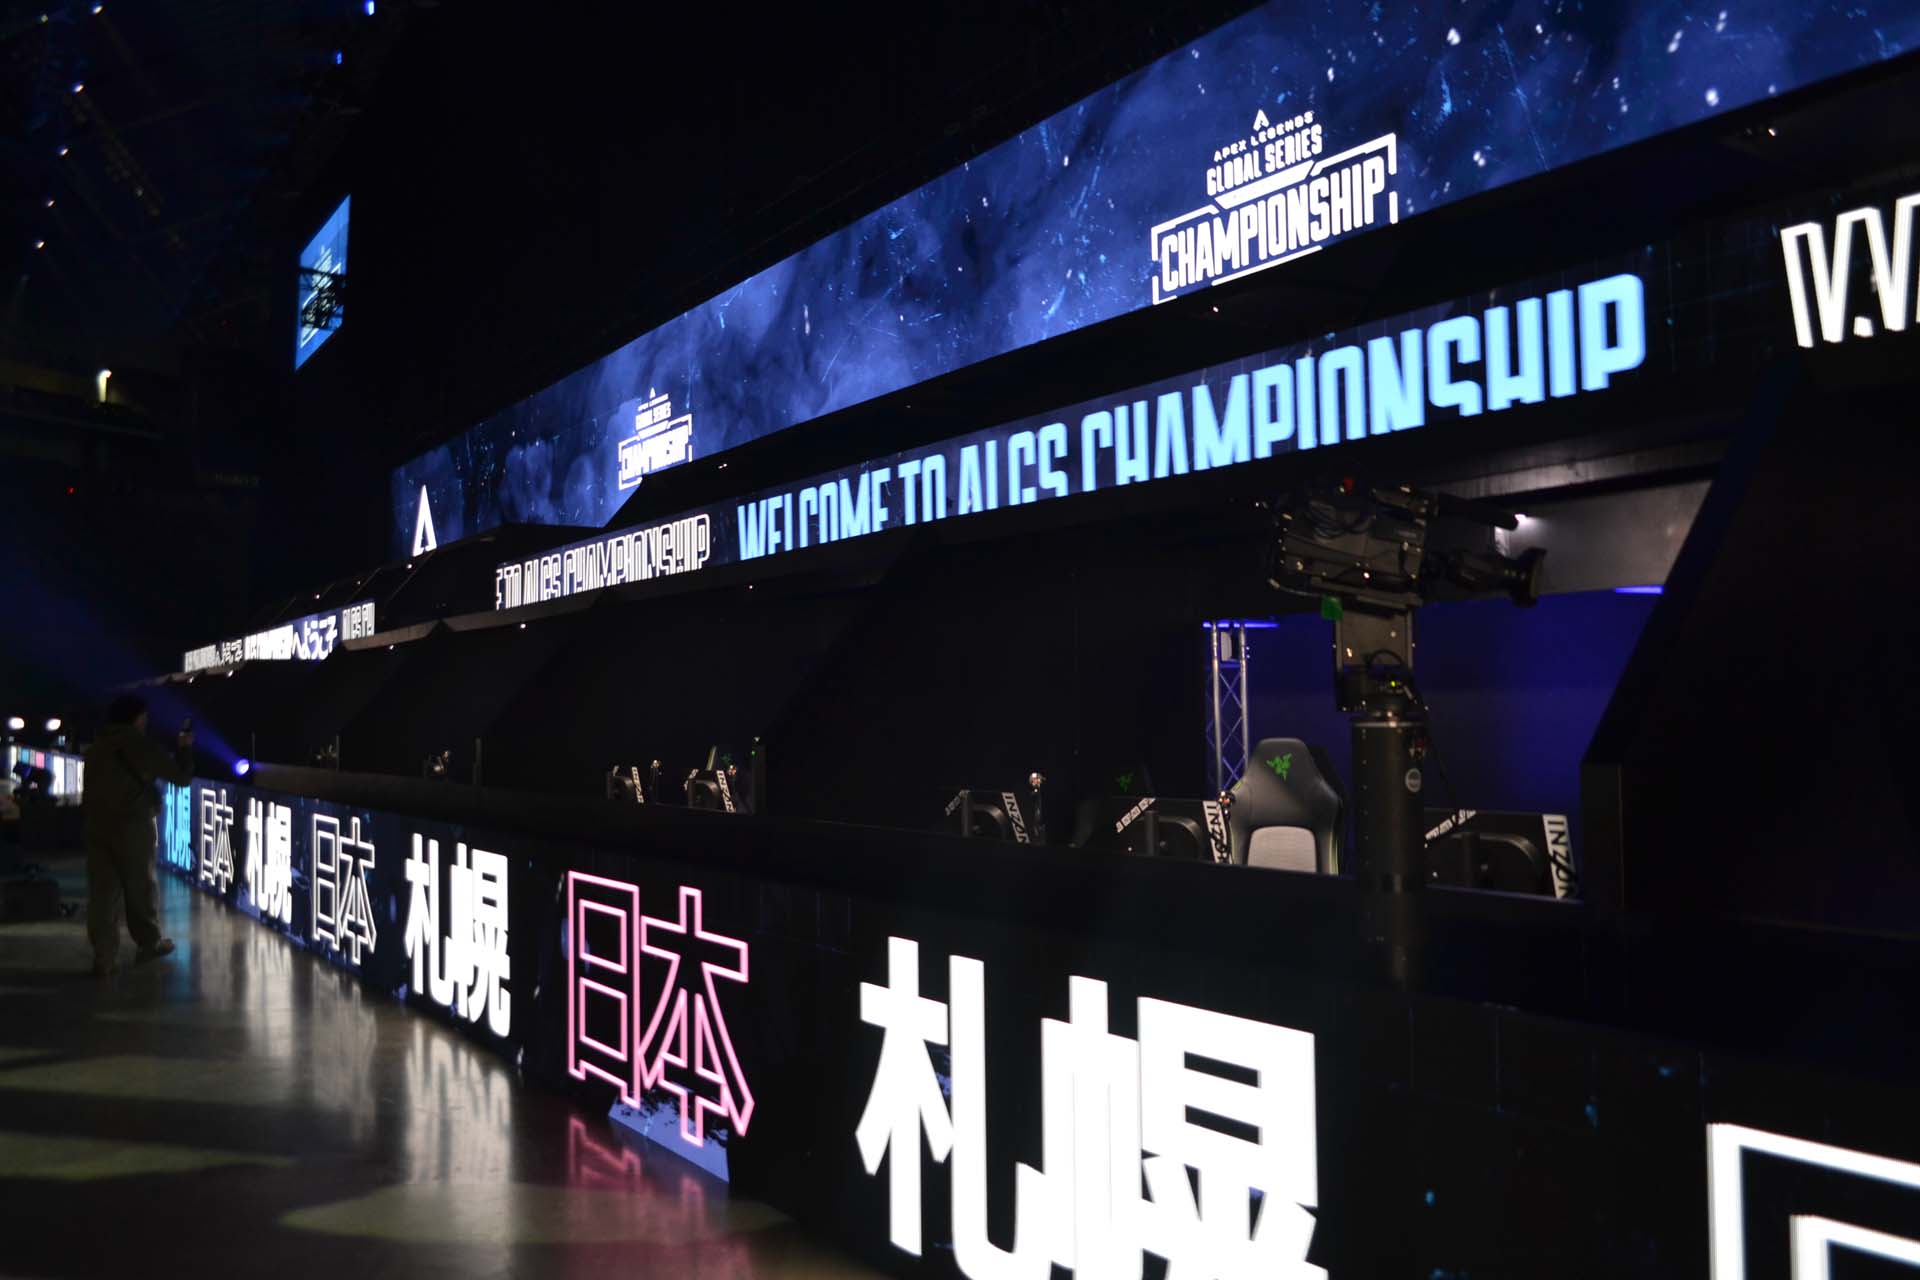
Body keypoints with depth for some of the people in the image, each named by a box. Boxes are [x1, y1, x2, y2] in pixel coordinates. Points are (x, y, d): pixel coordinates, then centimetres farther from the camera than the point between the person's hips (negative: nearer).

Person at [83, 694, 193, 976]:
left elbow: (93, 788, 18)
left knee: (102, 892, 2)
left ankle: (104, 957, -1)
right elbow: (181, 776, -1)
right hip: (133, 827, -5)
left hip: (97, 826, 5)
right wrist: (184, 748, 15)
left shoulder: (96, 748, 13)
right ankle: (149, 944, 22)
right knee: (140, 888, 9)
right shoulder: (140, 745, -5)